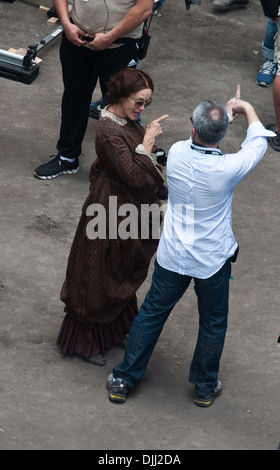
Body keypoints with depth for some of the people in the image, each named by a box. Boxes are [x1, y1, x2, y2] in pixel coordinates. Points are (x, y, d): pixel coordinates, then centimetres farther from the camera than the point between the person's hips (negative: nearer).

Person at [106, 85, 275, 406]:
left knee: (152, 314, 18)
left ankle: (123, 380, 27)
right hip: (213, 260, -2)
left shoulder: (176, 153, -17)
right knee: (213, 323, 20)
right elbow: (257, 144, -4)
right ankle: (205, 387, 35)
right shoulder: (226, 169, -26)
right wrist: (247, 109, 12)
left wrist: (226, 112, 17)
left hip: (172, 256, 3)